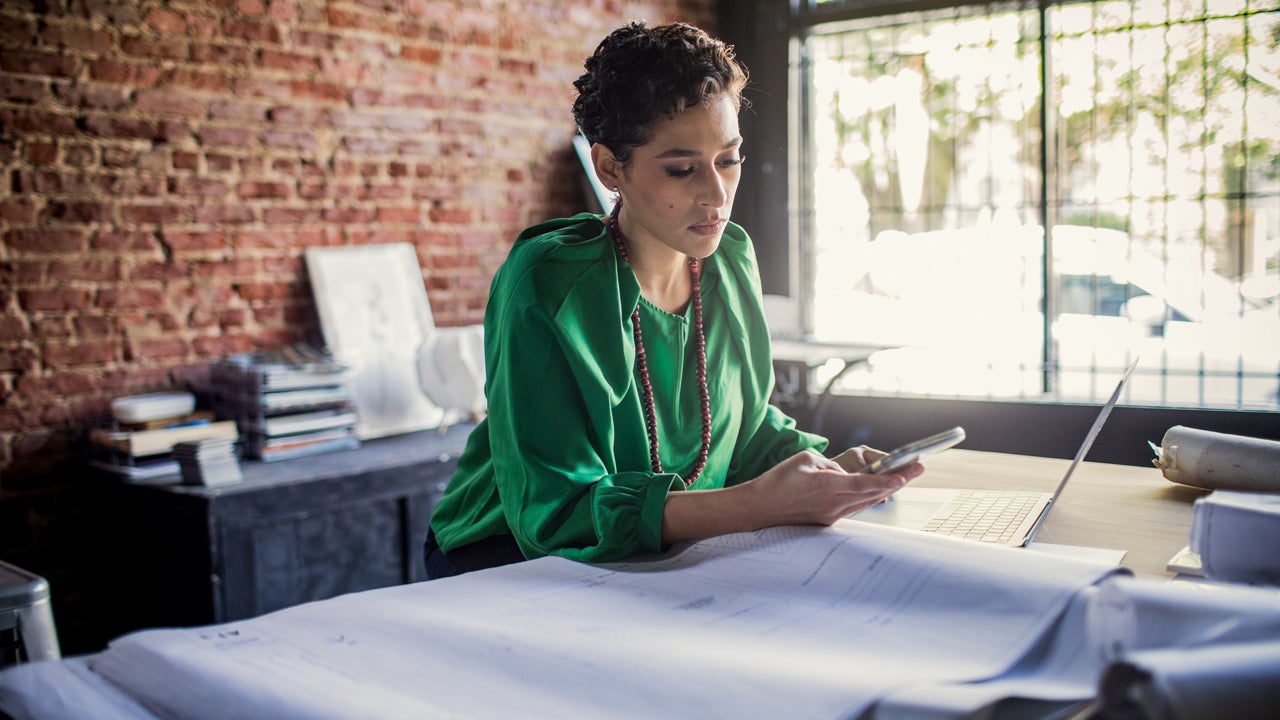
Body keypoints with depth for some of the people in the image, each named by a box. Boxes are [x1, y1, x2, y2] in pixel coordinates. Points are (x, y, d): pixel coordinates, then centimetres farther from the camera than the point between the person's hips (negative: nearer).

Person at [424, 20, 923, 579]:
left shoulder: (732, 261, -1)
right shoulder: (545, 286, -22)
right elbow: (555, 510, -27)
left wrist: (829, 466, -11)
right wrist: (762, 503, -37)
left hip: (675, 555, 5)